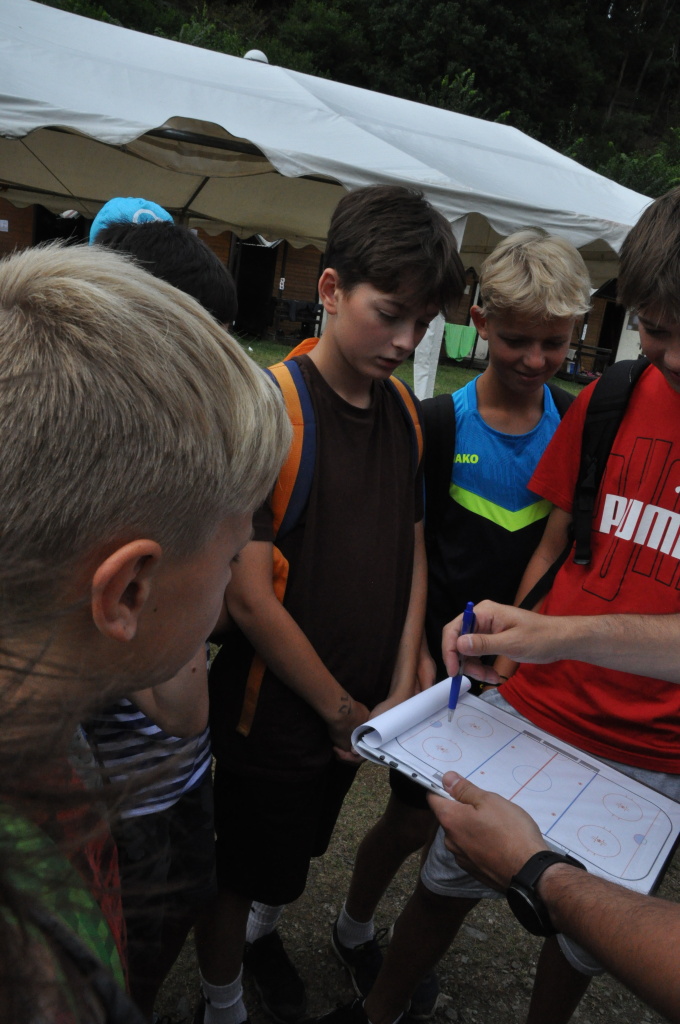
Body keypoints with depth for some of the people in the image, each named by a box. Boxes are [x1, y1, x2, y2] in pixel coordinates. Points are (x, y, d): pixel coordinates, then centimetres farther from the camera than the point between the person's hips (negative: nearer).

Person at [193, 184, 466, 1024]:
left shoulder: (404, 412, -2)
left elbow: (411, 551, 4)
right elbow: (248, 599, -24)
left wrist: (399, 692, -2)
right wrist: (343, 710, -13)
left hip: (359, 711, 6)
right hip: (275, 713, -6)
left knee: (297, 852, 28)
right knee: (239, 872, 17)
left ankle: (261, 929, 58)